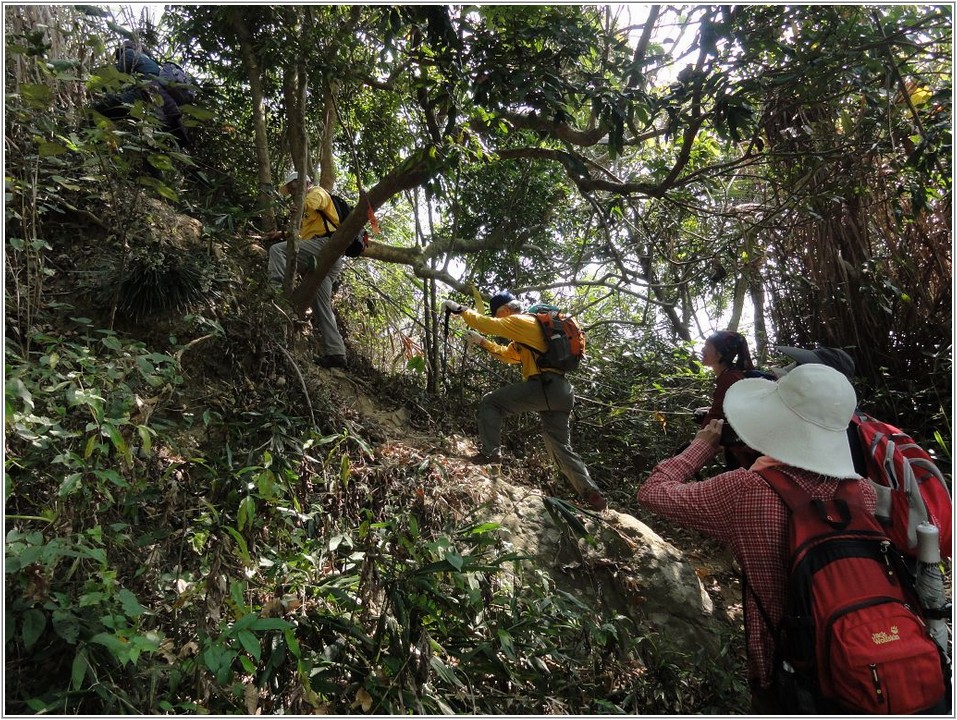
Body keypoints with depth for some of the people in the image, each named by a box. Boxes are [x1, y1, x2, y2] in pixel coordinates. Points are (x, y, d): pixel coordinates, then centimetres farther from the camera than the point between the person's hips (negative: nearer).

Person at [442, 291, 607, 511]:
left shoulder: (521, 321, 1)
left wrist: (460, 310, 10)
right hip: (560, 391, 10)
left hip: (543, 386, -10)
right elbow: (508, 355, 36)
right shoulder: (530, 328, 31)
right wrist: (481, 342, 30)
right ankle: (592, 494, 7)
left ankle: (490, 452, -7)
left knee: (490, 403, 1)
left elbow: (487, 324, -4)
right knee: (560, 447, 13)